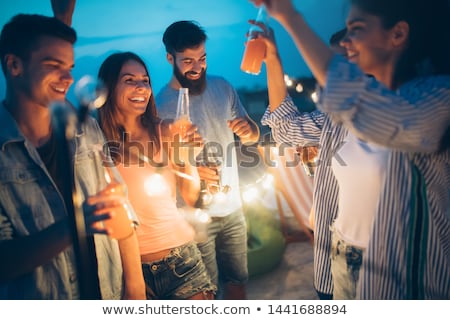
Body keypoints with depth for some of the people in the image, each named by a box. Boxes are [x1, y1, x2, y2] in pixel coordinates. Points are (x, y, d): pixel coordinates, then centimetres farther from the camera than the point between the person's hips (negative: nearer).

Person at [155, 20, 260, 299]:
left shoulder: (223, 87, 2)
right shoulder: (160, 104, -13)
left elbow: (253, 135, 9)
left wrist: (249, 129, -14)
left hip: (234, 208, 4)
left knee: (238, 280, 17)